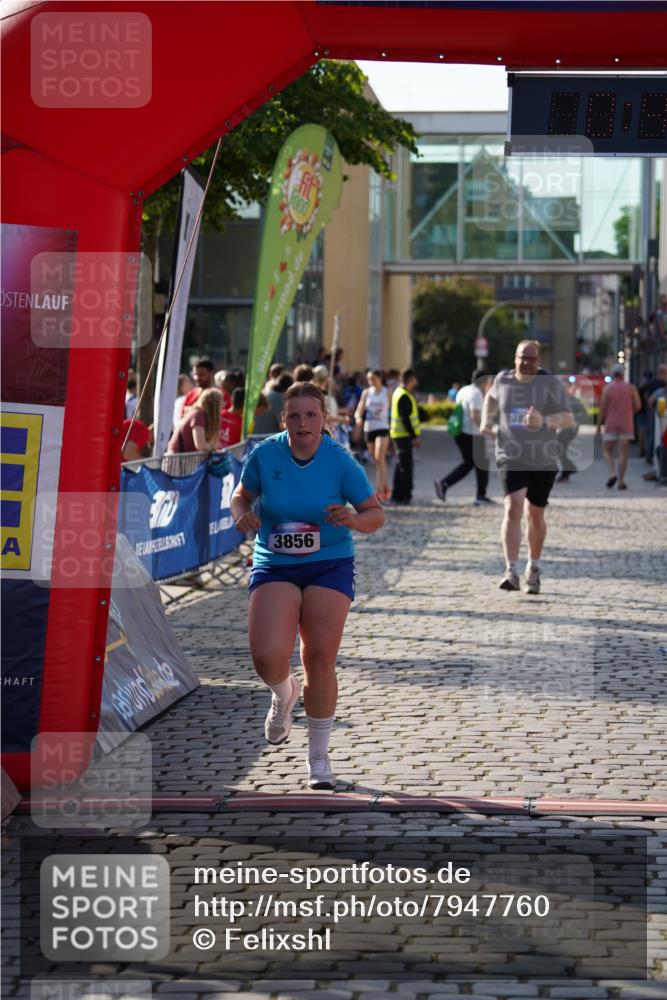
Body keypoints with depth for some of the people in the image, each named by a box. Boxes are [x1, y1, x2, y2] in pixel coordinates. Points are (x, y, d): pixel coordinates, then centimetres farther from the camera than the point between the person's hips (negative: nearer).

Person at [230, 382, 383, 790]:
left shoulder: (340, 461, -10)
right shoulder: (265, 455, -8)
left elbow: (376, 514, -6)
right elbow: (242, 496, 8)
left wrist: (354, 520, -27)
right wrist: (242, 515, -14)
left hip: (330, 566, 0)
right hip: (274, 567, 1)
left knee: (320, 659, -5)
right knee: (268, 658, -16)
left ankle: (319, 757, 12)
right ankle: (285, 695, 25)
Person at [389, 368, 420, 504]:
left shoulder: (399, 392, 15)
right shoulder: (405, 396, -18)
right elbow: (405, 419, -22)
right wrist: (414, 436, -22)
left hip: (398, 434, 10)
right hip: (404, 435, -10)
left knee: (401, 465, 15)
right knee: (406, 466, -6)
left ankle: (397, 495, 19)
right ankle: (405, 496, -5)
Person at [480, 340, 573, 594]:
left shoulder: (550, 383, -7)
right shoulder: (503, 379, 2)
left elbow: (568, 419, -14)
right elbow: (492, 397, 26)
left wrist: (544, 421, -33)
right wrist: (486, 419, 8)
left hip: (543, 460, 0)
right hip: (511, 458, 0)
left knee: (535, 514, 12)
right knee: (513, 509, -18)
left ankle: (534, 568, 34)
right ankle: (511, 572, -23)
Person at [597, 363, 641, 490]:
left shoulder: (608, 388, -5)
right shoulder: (630, 388, -1)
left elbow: (602, 408, -7)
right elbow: (637, 406, -3)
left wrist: (599, 425, 1)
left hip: (610, 424, -1)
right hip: (626, 425, 1)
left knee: (607, 451, 10)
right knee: (623, 453, 3)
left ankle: (612, 473, -12)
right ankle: (621, 481, 0)